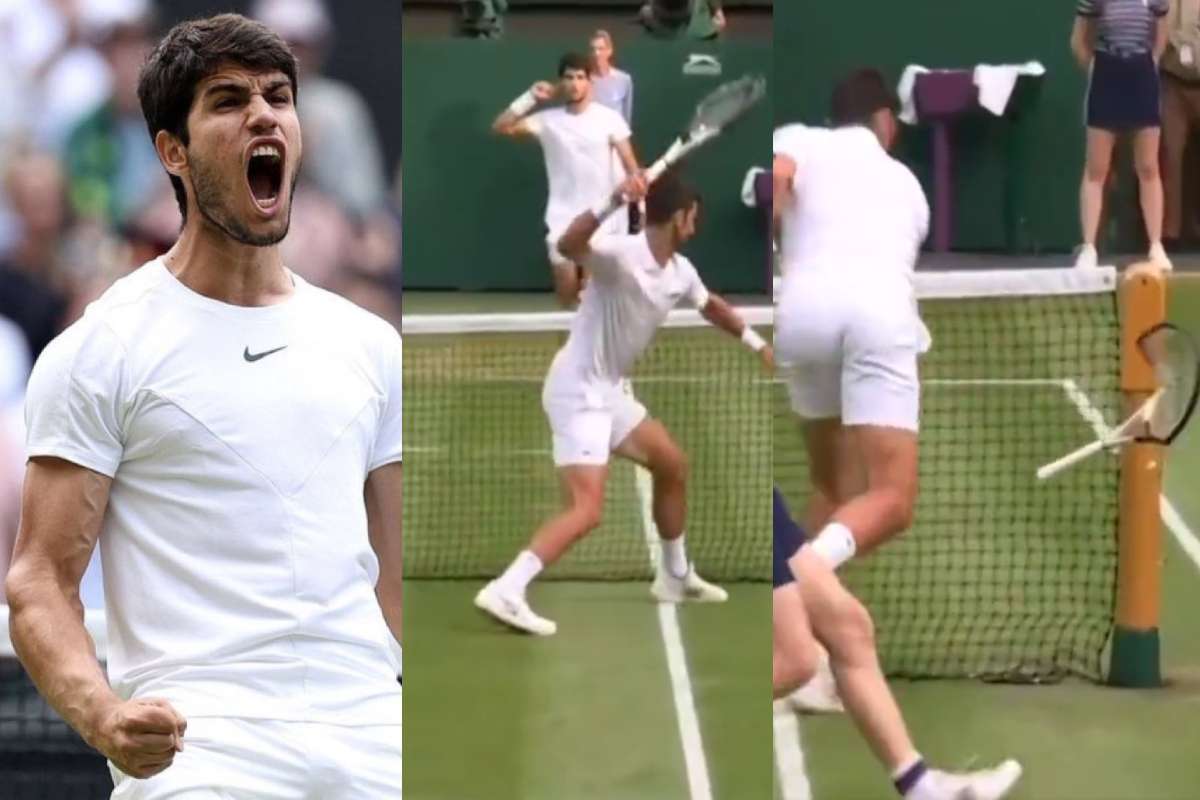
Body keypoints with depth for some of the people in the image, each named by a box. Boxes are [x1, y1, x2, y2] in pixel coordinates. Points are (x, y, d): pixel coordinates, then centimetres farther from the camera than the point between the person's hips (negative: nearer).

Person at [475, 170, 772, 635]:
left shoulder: (680, 271, 6)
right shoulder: (621, 254, -22)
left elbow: (710, 305, 29)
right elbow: (568, 246, -44)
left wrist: (757, 344, 37)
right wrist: (612, 203, -57)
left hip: (608, 391, 10)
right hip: (578, 391, -10)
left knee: (672, 466, 23)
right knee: (586, 510, -21)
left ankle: (675, 577, 39)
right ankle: (506, 592, -29)